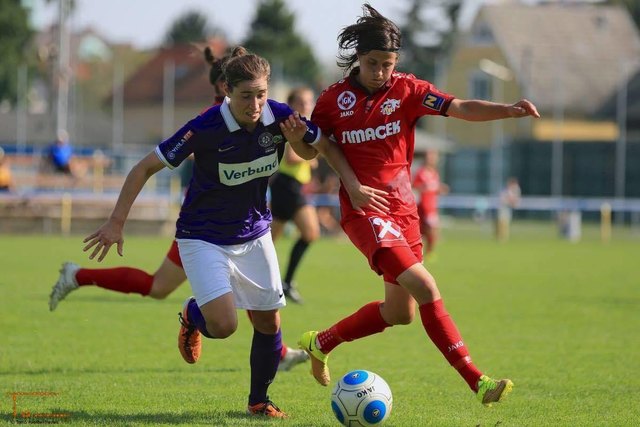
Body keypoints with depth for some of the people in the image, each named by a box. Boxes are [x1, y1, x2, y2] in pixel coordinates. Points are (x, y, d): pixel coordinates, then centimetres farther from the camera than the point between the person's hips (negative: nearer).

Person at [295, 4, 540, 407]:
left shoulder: (407, 90, -1)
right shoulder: (335, 99, -3)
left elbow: (463, 108, -14)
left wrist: (509, 110, -29)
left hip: (403, 209, 5)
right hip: (365, 211, -5)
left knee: (400, 311, 10)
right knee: (425, 288, -20)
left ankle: (320, 343, 32)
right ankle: (477, 381, -21)